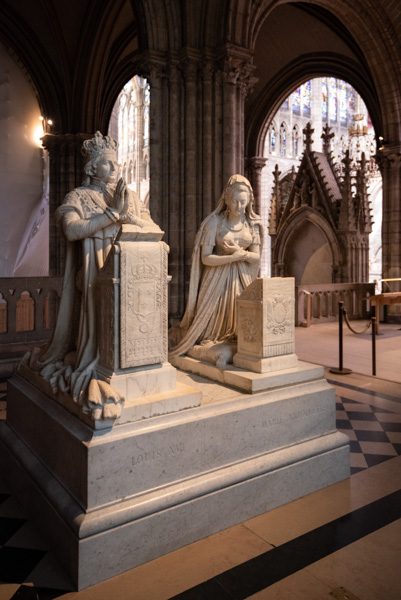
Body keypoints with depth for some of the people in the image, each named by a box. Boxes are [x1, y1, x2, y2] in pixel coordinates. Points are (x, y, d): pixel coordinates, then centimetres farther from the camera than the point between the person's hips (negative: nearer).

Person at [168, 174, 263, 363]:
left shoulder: (252, 224, 1)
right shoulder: (214, 222, -12)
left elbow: (256, 257, 1)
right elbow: (205, 258, -15)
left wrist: (240, 252, -18)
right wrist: (235, 256, -21)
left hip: (242, 277, 4)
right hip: (217, 277, -4)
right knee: (208, 325, 0)